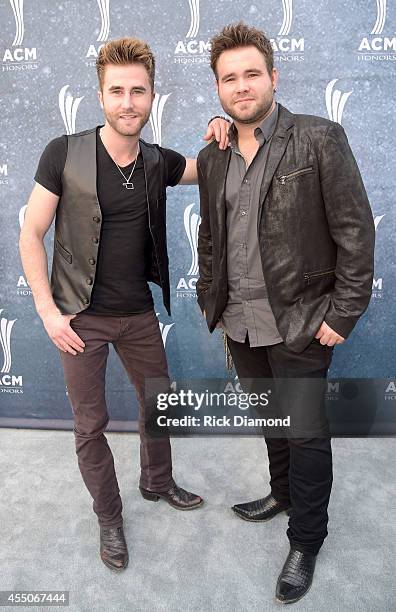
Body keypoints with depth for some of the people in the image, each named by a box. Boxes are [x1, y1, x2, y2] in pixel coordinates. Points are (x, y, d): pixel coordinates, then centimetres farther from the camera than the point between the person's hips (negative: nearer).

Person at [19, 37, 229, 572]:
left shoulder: (159, 162, -1)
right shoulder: (65, 154, -12)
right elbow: (31, 234, -9)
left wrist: (218, 136, -8)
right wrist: (48, 311, -14)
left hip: (139, 313, 4)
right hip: (81, 318, -4)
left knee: (158, 401, 19)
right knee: (91, 425, 8)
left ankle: (157, 482, 46)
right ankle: (109, 517, 33)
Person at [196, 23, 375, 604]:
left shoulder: (320, 139, -9)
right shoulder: (212, 157, 7)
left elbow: (356, 230, -10)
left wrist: (343, 315, -13)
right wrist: (209, 301, 13)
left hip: (299, 322, -5)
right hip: (239, 322, 5)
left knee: (306, 432, 5)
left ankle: (305, 542, 27)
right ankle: (284, 492, 46)